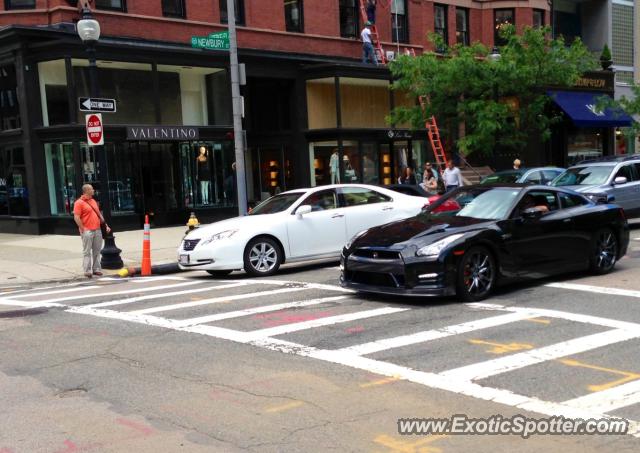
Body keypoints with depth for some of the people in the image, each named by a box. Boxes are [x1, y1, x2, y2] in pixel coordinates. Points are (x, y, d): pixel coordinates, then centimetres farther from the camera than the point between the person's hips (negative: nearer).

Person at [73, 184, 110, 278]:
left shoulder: (93, 201, 18)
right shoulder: (79, 202, -7)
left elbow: (99, 214, 24)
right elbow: (76, 217, -12)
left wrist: (105, 225, 17)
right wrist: (82, 229, -15)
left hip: (97, 230, 7)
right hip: (87, 231, -7)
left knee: (97, 251, 9)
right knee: (87, 252, -4)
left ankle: (96, 269, 16)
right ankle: (87, 271, -1)